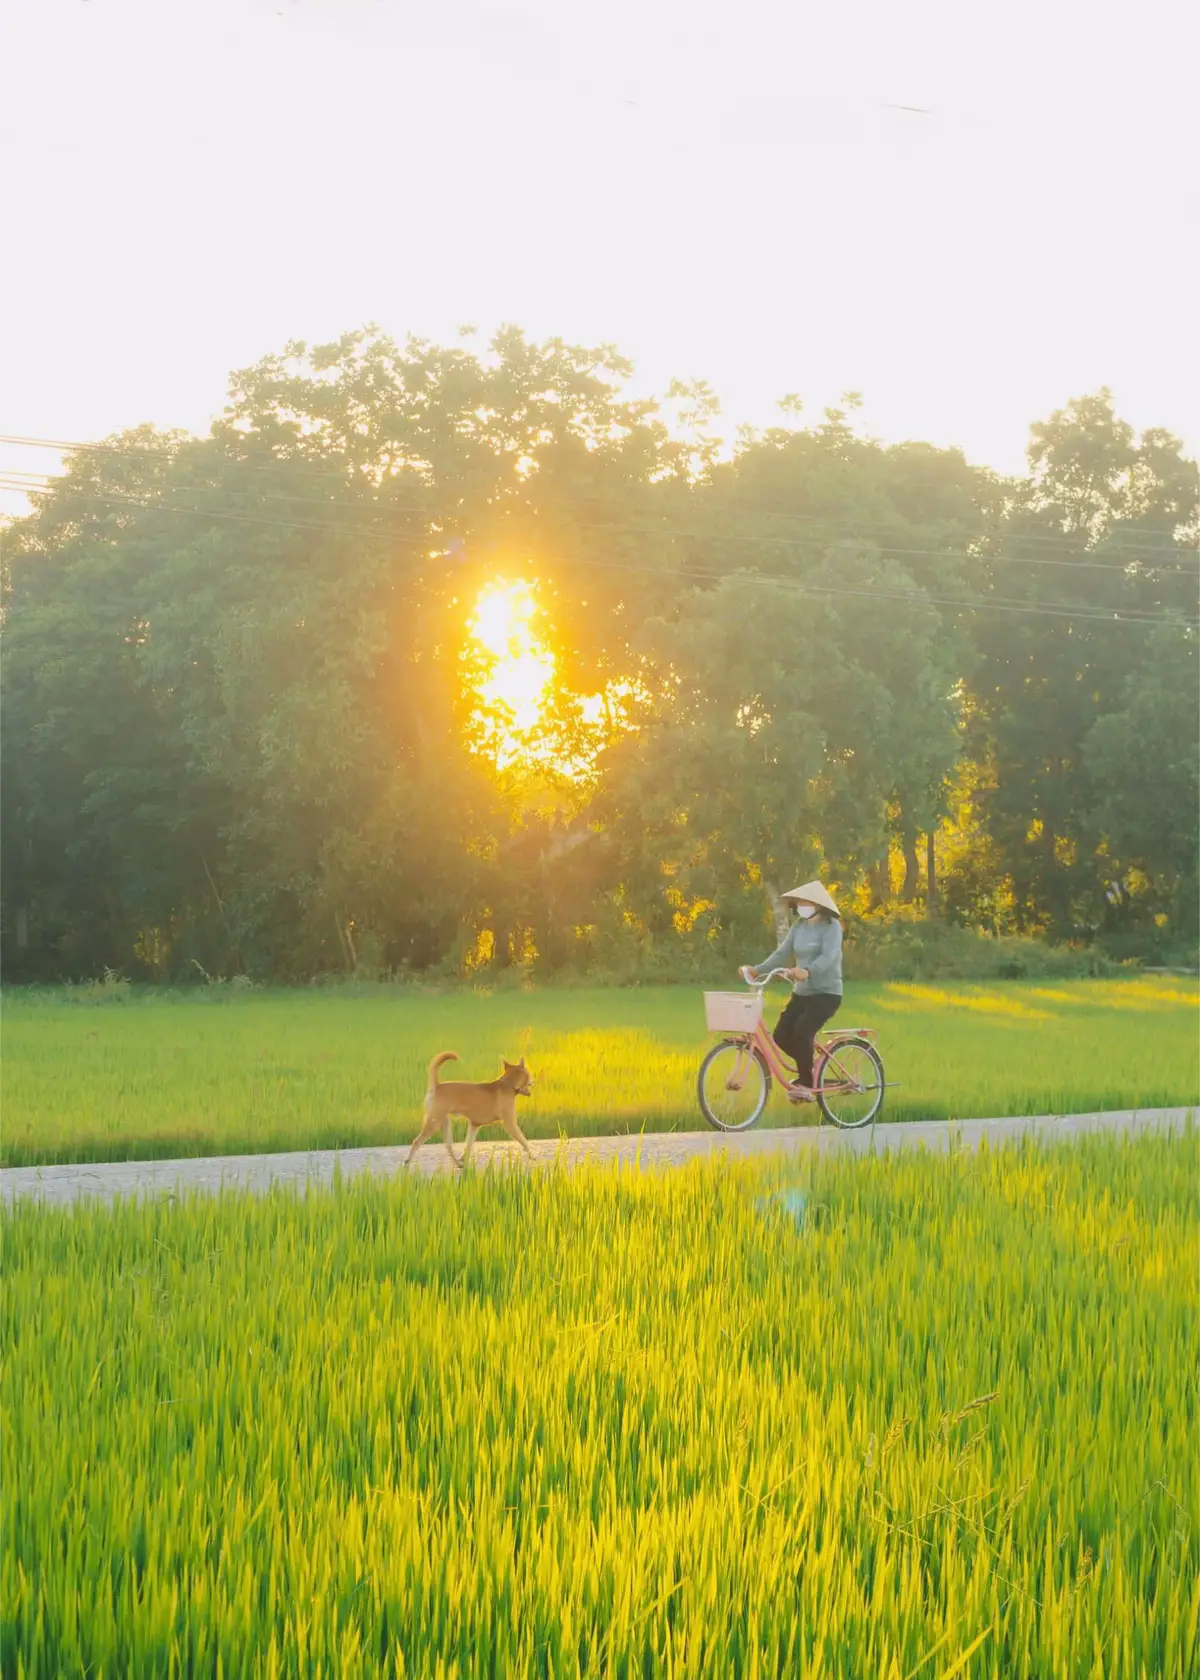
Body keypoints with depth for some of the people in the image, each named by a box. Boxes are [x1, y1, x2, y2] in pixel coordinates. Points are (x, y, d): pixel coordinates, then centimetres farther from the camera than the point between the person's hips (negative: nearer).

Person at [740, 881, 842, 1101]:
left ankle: (805, 1084, -12)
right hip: (802, 992, 7)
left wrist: (807, 971, -47)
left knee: (801, 1032, -26)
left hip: (826, 993, -7)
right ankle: (810, 1068, 20)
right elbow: (782, 954, 2)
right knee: (781, 1037, -5)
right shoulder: (798, 926, 8)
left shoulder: (831, 926, -12)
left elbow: (828, 956, -27)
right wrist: (757, 970, -13)